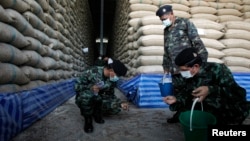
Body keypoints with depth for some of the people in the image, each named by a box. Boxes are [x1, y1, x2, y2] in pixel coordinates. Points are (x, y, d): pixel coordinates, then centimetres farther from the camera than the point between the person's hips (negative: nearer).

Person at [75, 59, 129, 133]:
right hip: (83, 99, -4)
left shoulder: (112, 80, -7)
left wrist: (120, 103, -13)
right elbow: (77, 86, -19)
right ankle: (88, 119, -14)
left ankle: (95, 112, 9)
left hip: (97, 101, 5)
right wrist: (90, 88, -35)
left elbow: (110, 95, 2)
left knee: (117, 107, -14)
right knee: (87, 94, -40)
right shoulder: (92, 72, -24)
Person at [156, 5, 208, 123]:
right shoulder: (166, 30, 17)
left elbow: (197, 42, -8)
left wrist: (202, 60, -14)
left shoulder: (185, 23, -2)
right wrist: (166, 67, 17)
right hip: (175, 69, 6)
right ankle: (180, 113, 24)